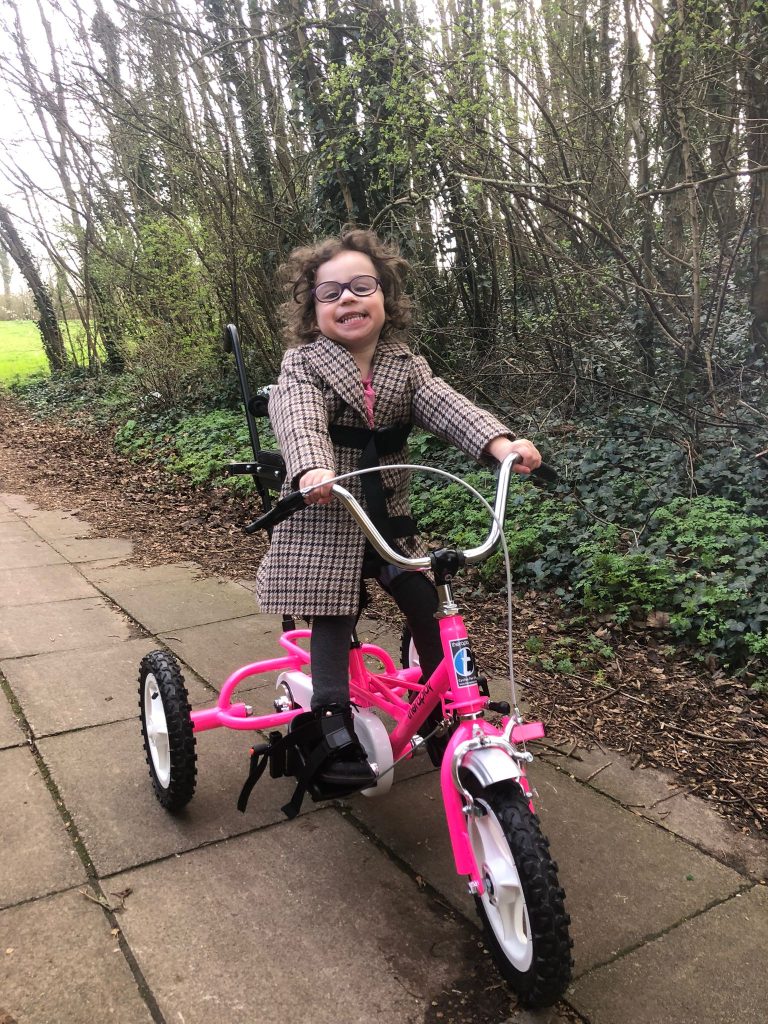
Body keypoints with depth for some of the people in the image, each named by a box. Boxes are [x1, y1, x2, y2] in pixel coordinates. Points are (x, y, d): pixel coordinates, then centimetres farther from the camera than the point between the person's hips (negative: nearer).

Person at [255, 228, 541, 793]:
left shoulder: (406, 367, 4)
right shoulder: (304, 365, -7)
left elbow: (445, 405, -13)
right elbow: (300, 420, -27)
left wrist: (498, 441, -32)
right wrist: (313, 469, -49)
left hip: (389, 516, 3)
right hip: (324, 518, -3)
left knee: (429, 608, 1)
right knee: (333, 620, -4)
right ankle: (335, 727, 5)